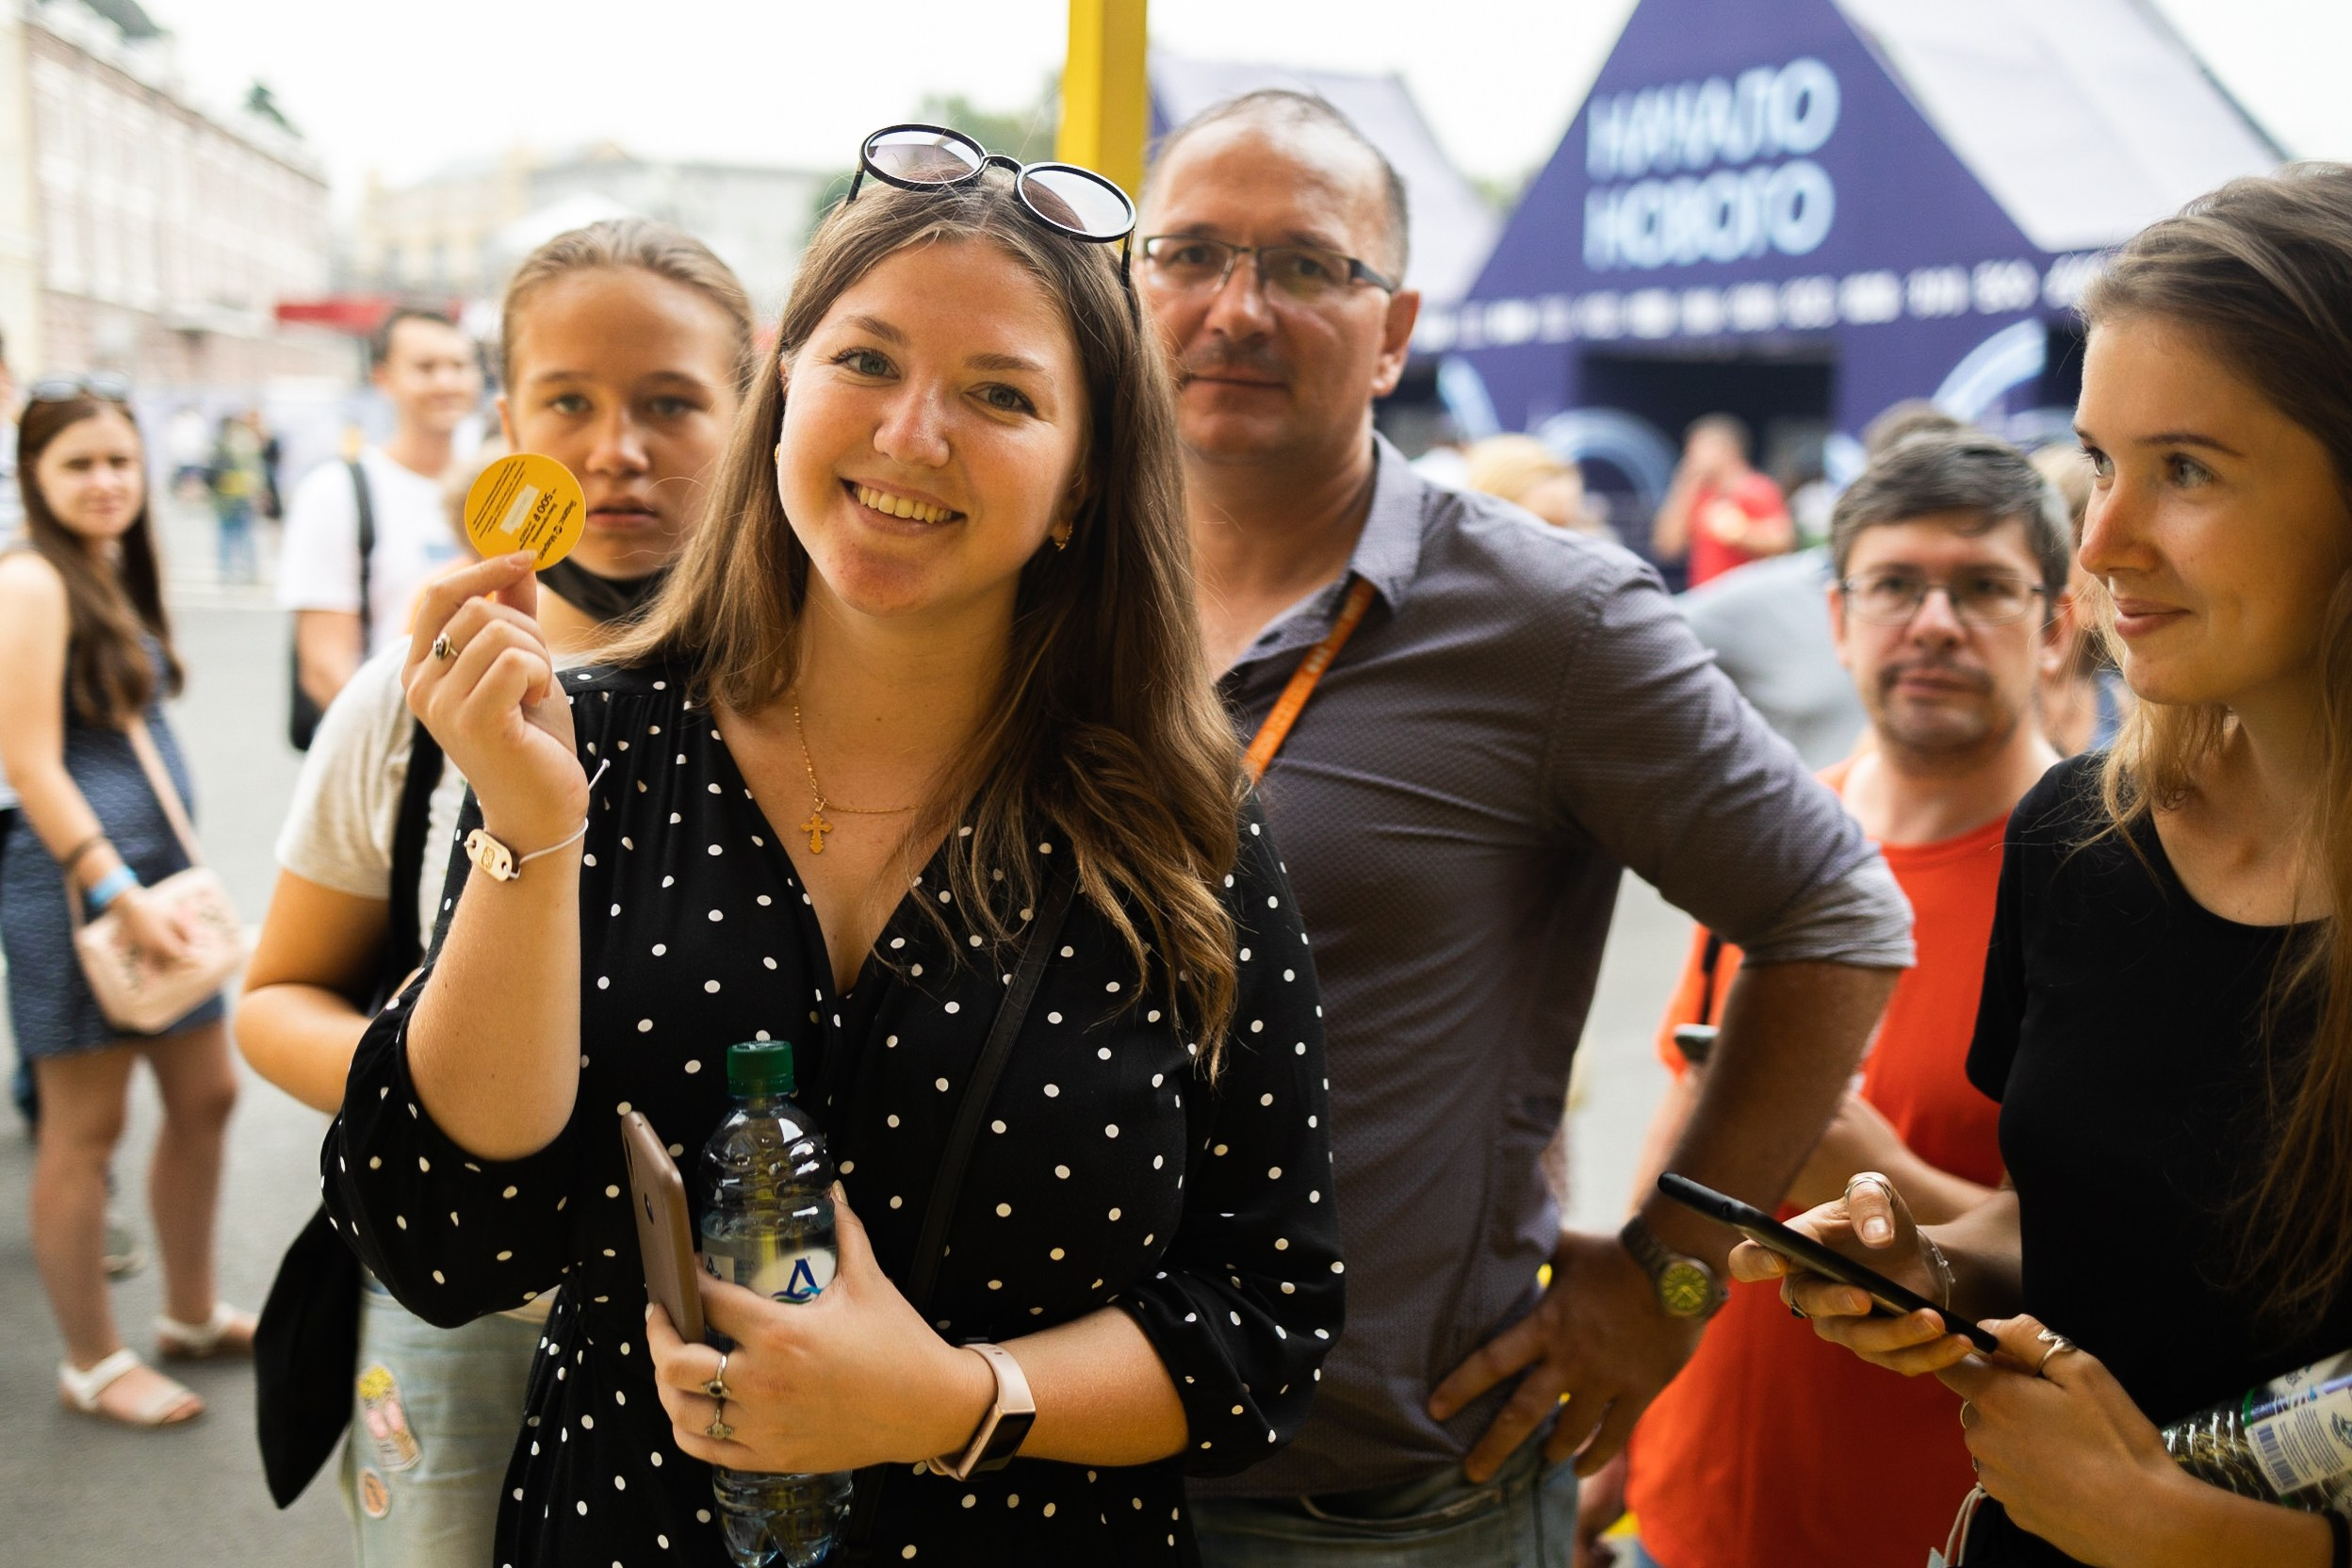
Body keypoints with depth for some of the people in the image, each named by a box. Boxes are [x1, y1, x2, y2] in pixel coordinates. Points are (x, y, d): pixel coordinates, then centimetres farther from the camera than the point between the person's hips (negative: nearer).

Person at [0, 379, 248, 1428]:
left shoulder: (119, 574, 13)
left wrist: (163, 884, 17)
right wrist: (117, 891, -21)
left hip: (156, 868, 9)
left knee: (205, 1096, 16)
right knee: (86, 1128, 4)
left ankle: (192, 1312, 34)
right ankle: (92, 1363, 19)